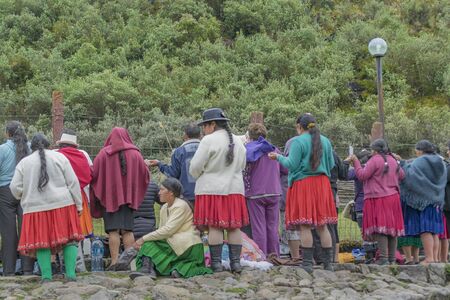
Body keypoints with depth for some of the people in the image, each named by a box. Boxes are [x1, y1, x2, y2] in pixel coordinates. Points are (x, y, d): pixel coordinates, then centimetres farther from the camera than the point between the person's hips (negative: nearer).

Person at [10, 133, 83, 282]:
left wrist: (24, 198, 24)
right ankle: (70, 274, -2)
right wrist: (78, 204, 5)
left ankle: (46, 276, -1)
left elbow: (15, 187, 3)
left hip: (36, 207, 1)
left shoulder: (23, 163, 7)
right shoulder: (59, 157, 4)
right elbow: (73, 182, 0)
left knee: (41, 242, 5)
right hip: (63, 205, -1)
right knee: (69, 239, 5)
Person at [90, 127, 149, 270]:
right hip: (129, 197, 2)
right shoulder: (135, 154, 4)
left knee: (113, 231, -5)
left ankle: (114, 262, -10)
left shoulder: (104, 154, -4)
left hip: (110, 196, -2)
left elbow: (93, 173, -7)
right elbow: (145, 175, 8)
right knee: (128, 230, 4)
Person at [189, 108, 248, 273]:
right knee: (234, 226, 7)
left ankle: (216, 262, -3)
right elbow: (241, 166, 21)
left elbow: (195, 167, -9)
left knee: (214, 226, -3)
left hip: (211, 189, -6)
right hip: (235, 189, 6)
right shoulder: (238, 142, 11)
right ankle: (235, 262, 6)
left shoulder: (209, 140, -10)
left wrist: (198, 178, 11)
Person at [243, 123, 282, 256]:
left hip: (256, 193, -4)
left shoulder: (249, 148, -6)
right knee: (273, 227, 10)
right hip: (274, 192, 4)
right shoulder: (274, 149, 7)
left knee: (258, 227, 0)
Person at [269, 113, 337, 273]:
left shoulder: (298, 141, -8)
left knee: (305, 225, -3)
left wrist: (278, 157, 4)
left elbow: (291, 164, -12)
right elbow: (331, 165, 13)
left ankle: (307, 263, -5)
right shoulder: (325, 141, 10)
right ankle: (328, 263, 9)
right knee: (322, 225, 9)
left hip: (302, 184, -6)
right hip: (322, 185, 6)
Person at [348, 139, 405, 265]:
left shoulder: (375, 160, -10)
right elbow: (402, 175, 23)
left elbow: (362, 175, -12)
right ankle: (392, 258, 11)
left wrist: (355, 162, -3)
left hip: (378, 198, -7)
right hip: (393, 197, 7)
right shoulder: (392, 160, 12)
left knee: (380, 227, -10)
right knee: (391, 226, 9)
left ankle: (383, 258, -18)